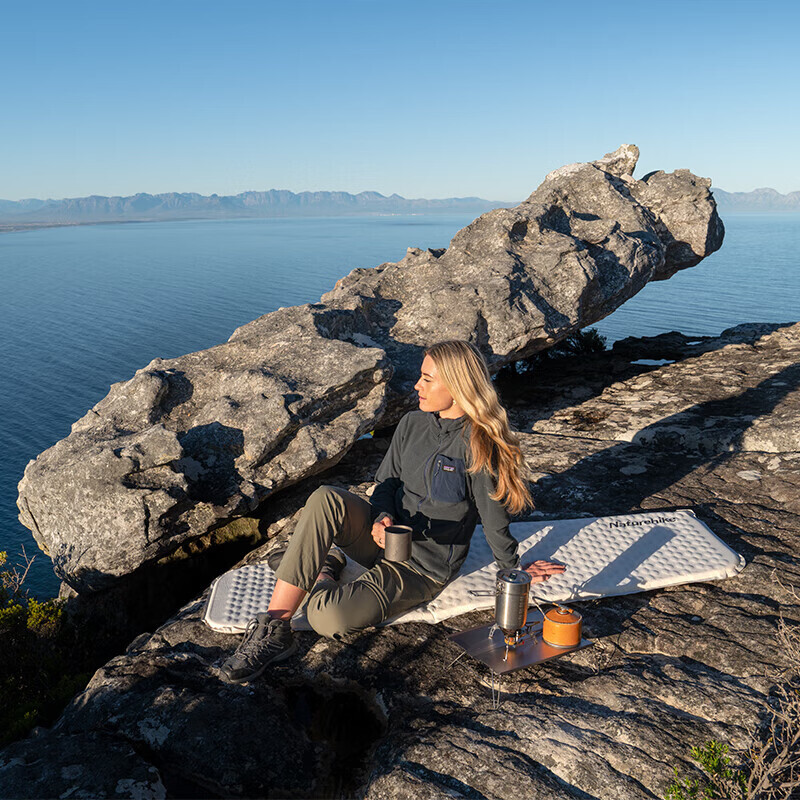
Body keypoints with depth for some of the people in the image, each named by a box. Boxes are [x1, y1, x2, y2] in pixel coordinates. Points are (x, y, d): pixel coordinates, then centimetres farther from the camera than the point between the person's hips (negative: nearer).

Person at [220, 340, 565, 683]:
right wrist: (383, 517, -12)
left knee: (328, 617, -29)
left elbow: (494, 517, -7)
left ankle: (320, 576, 7)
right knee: (326, 499, -28)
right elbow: (386, 482, 9)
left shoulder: (478, 447, -17)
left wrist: (514, 569, 5)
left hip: (422, 570, -5)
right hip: (385, 536, 6)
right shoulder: (411, 424, 3)